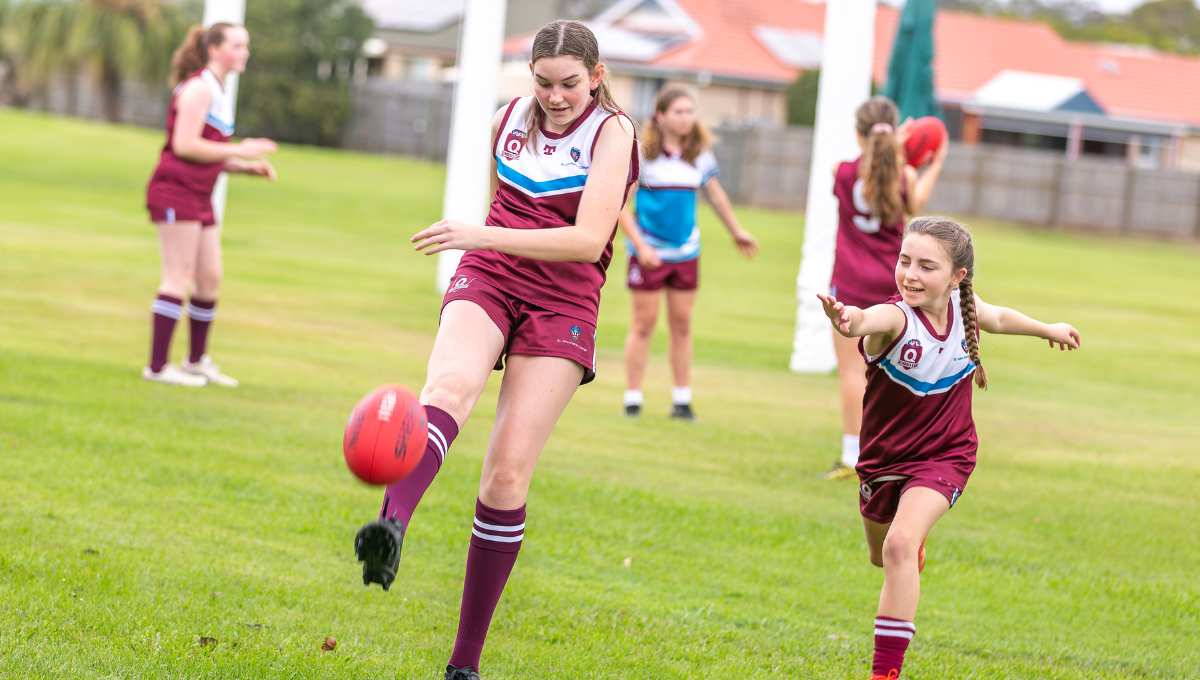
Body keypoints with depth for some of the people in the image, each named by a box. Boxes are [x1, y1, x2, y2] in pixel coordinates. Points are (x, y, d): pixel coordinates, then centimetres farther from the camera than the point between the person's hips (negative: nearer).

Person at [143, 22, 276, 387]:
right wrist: (239, 152, -17)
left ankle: (197, 361, 23)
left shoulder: (217, 92, 19)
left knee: (210, 278, 11)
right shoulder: (199, 88, -12)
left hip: (199, 197, 10)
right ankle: (157, 366, -7)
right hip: (176, 190, -10)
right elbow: (185, 145, -21)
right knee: (179, 277, -9)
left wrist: (249, 167, 13)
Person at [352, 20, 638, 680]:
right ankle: (390, 527, -61)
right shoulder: (509, 119, 8)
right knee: (449, 386, -33)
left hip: (563, 304, -3)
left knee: (507, 473, -10)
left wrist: (484, 236, -26)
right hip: (487, 281, 3)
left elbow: (589, 239, -19)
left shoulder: (612, 131, -6)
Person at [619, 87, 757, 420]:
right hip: (649, 251, -4)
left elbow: (714, 193, 18)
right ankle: (633, 399, 7)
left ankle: (682, 399, 14)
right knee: (644, 324, 0)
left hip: (686, 252, 4)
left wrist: (737, 232, 23)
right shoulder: (642, 152, -11)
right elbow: (620, 203, -12)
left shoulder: (700, 154, 3)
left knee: (682, 324, 7)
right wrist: (640, 246, -19)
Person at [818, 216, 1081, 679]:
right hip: (884, 458, 1)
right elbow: (872, 320, -55)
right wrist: (850, 321, -80)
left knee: (900, 545, -25)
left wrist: (1048, 329, 30)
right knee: (883, 556, 25)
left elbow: (999, 319, 13)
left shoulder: (963, 309, -14)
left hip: (944, 455, 0)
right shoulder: (896, 317, -28)